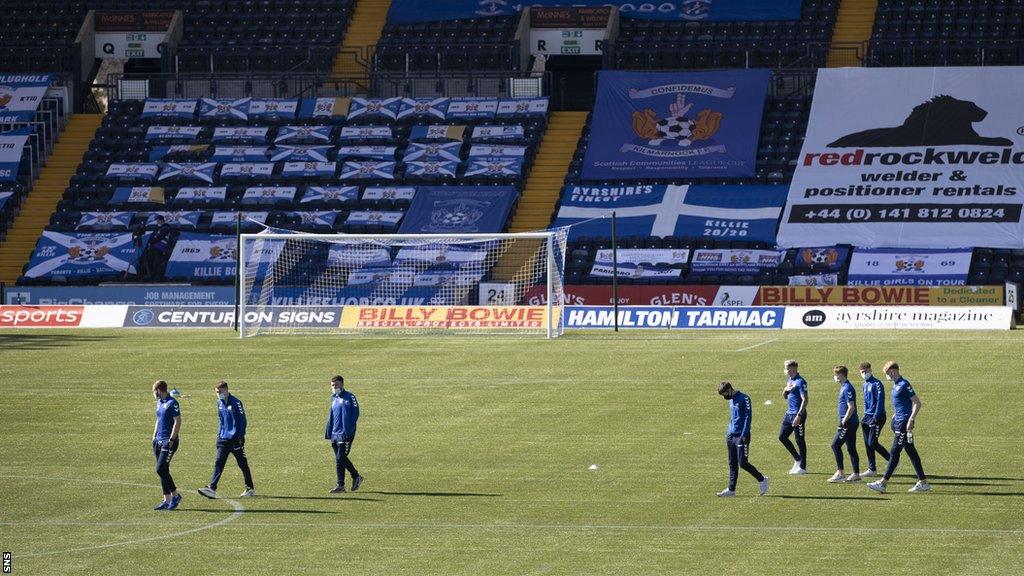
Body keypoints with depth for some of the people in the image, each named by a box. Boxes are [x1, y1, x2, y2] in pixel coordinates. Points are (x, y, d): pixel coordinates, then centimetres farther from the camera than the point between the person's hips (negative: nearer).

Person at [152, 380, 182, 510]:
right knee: (162, 471, 8)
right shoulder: (159, 403, 15)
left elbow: (177, 422, -17)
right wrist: (154, 437, 19)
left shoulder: (172, 403, -12)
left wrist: (171, 440, -19)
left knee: (161, 469, -14)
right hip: (159, 441, 9)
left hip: (169, 442, -9)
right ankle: (167, 500, 12)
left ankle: (175, 495, -1)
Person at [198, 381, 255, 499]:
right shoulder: (220, 402, 9)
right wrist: (219, 434, 14)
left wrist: (241, 437, -15)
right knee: (218, 463, -5)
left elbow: (243, 421, -11)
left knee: (242, 464, 4)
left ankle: (250, 489, 16)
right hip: (223, 439, 6)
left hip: (235, 439, -6)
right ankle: (212, 488, -11)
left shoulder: (235, 402, -13)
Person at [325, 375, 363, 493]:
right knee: (338, 459, 6)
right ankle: (340, 485, 9)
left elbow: (355, 413, -11)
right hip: (335, 434, 7)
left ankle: (356, 477, 5)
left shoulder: (349, 397, -5)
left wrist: (349, 431, -18)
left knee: (341, 458, -12)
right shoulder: (334, 399, 17)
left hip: (346, 434, -7)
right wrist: (328, 433, 17)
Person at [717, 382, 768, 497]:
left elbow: (748, 417, -15)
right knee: (732, 464, 7)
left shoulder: (743, 399, -11)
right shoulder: (731, 400, 15)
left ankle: (762, 480, 8)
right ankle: (731, 489, 9)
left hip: (741, 436, -9)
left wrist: (744, 435, -20)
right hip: (732, 436, 9)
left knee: (742, 463, -9)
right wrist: (729, 433, 16)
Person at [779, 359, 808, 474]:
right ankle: (797, 459, 23)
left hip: (797, 414, -9)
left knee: (800, 440, -1)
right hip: (789, 413, 9)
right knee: (782, 436, 11)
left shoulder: (800, 382, -15)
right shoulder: (789, 380, 13)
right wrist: (785, 390, -1)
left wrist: (799, 415, -25)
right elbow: (785, 396, 23)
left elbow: (804, 400, -20)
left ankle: (802, 467, 8)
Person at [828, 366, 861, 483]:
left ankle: (840, 473, -7)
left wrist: (843, 422, -18)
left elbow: (851, 407, -21)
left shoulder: (847, 388, -16)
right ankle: (856, 475, 14)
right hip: (851, 423, 10)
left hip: (848, 423, -10)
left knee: (835, 445, -9)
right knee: (851, 448, 11)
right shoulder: (844, 387, 15)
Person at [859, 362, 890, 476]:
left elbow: (880, 401, -17)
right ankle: (872, 469, 12)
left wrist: (875, 417, -21)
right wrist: (865, 416, 16)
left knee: (872, 443, -11)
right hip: (868, 416, 9)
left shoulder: (877, 384, -12)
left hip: (877, 417, -9)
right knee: (868, 444, 6)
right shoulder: (865, 385, 15)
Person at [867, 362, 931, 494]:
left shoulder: (904, 385, -16)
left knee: (894, 452, -7)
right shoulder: (896, 385, 13)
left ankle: (883, 483, -6)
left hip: (904, 423, -10)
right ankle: (923, 482, 14)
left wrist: (911, 420, -21)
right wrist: (895, 415, 23)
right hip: (898, 422, 10)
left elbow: (917, 403, -17)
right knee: (911, 452, 11)